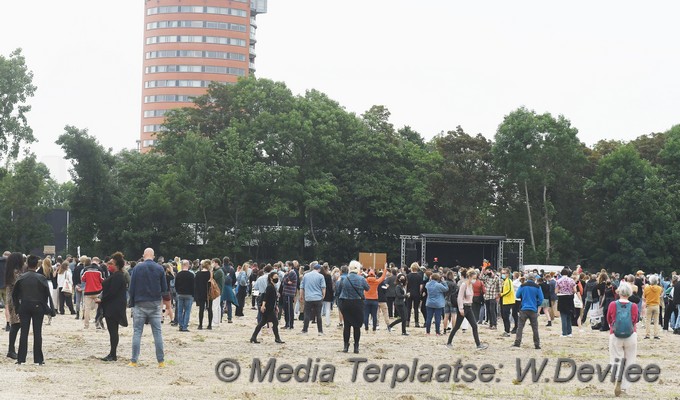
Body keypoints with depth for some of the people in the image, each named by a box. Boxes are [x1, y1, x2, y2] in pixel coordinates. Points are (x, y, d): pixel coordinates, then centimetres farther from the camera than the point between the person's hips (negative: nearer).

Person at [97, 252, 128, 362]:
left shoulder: (117, 276, -18)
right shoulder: (116, 275, 16)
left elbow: (112, 292, -22)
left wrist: (102, 300, -14)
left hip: (114, 307, -11)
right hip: (113, 307, 11)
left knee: (112, 330, -6)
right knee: (112, 330, 13)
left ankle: (113, 355, -3)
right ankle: (112, 354, 19)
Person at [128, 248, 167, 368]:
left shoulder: (137, 268, -4)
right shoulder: (160, 269, -2)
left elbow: (132, 288, -4)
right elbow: (164, 288, 2)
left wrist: (132, 304, 2)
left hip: (140, 304, -1)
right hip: (155, 304, 1)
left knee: (137, 332, 4)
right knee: (157, 332, 4)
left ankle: (134, 361, 2)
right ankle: (161, 361, 4)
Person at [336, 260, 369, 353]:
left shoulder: (343, 279, -6)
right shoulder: (361, 279, -8)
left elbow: (338, 290, -1)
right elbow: (367, 288, 7)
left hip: (345, 304, 1)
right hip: (357, 304, -1)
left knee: (346, 325, 9)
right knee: (357, 326, 6)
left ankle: (346, 346, 11)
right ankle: (356, 347, 8)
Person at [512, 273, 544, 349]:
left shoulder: (523, 286, -5)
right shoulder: (537, 287, -6)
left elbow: (517, 295, 6)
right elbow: (541, 299, -3)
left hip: (523, 309, 0)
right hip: (533, 310, 0)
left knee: (520, 326, 4)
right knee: (535, 328, 7)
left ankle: (517, 342, -3)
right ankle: (537, 344, 9)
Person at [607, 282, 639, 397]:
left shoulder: (612, 305, -9)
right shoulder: (633, 306, -9)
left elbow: (609, 320, 4)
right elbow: (634, 321, 5)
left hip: (615, 336, 0)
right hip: (631, 336, 0)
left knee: (616, 359, 7)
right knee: (629, 361, 13)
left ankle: (618, 378, -21)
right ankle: (624, 386, 15)